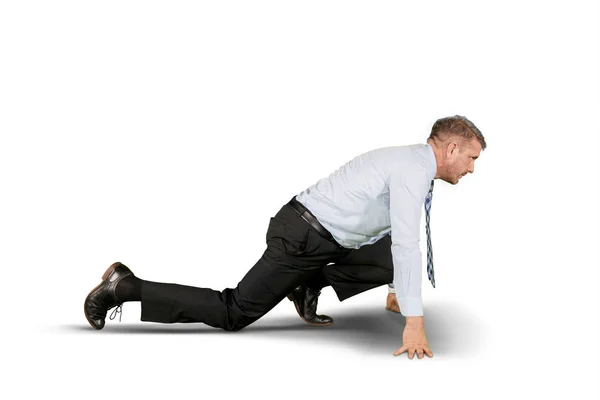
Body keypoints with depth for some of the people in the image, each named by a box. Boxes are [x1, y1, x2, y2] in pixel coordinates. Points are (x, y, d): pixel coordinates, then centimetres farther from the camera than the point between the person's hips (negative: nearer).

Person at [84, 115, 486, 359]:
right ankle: (126, 287, 0)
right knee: (233, 314, -6)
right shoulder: (414, 169, -20)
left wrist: (398, 288, 32)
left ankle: (312, 284, 13)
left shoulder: (413, 163, 12)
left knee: (391, 260, 11)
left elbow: (399, 238, 25)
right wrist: (414, 322, -27)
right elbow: (406, 245, -28)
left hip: (325, 236, 10)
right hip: (302, 237, -10)